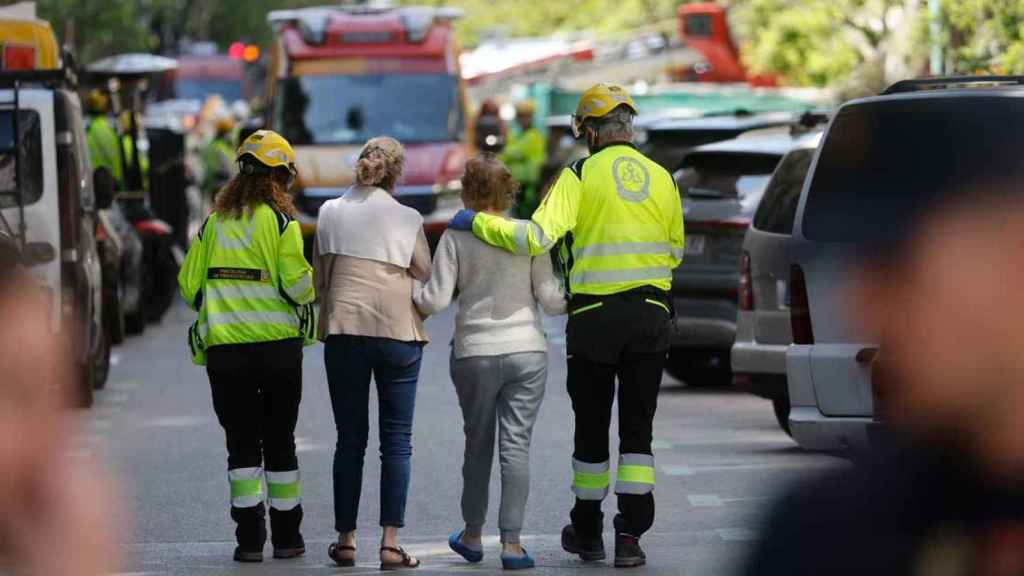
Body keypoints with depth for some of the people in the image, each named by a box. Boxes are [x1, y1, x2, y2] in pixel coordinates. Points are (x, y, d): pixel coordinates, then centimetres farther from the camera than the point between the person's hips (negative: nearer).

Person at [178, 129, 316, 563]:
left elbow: (189, 285, 7)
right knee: (280, 442, 9)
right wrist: (309, 279, 10)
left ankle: (249, 538, -3)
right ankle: (286, 537, 13)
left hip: (224, 348, 2)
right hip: (277, 347, -2)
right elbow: (296, 286, -13)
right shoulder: (280, 221, -5)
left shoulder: (215, 222, 7)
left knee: (241, 442, 6)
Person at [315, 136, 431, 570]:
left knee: (350, 438, 10)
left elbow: (319, 277, 12)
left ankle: (345, 539, 10)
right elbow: (426, 278, 4)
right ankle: (390, 543, -4)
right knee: (397, 440, 2)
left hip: (343, 330, 2)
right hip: (398, 330, -2)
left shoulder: (331, 212, 4)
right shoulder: (407, 218, -1)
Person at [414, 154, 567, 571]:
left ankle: (472, 536, 25)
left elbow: (435, 300, -7)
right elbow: (550, 298, -2)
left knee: (477, 445, 14)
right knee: (516, 446, 1)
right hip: (527, 352, 0)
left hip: (475, 355, 0)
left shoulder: (456, 238, -4)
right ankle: (512, 543, -3)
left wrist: (408, 297, 13)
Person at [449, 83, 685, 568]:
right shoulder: (662, 179, 5)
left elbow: (537, 236, -19)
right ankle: (630, 535, -3)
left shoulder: (580, 176, -8)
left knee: (591, 427, 11)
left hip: (595, 318, -2)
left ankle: (587, 531, 23)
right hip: (651, 314, 3)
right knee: (637, 429, 7)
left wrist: (477, 222, -9)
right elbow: (673, 251, 13)